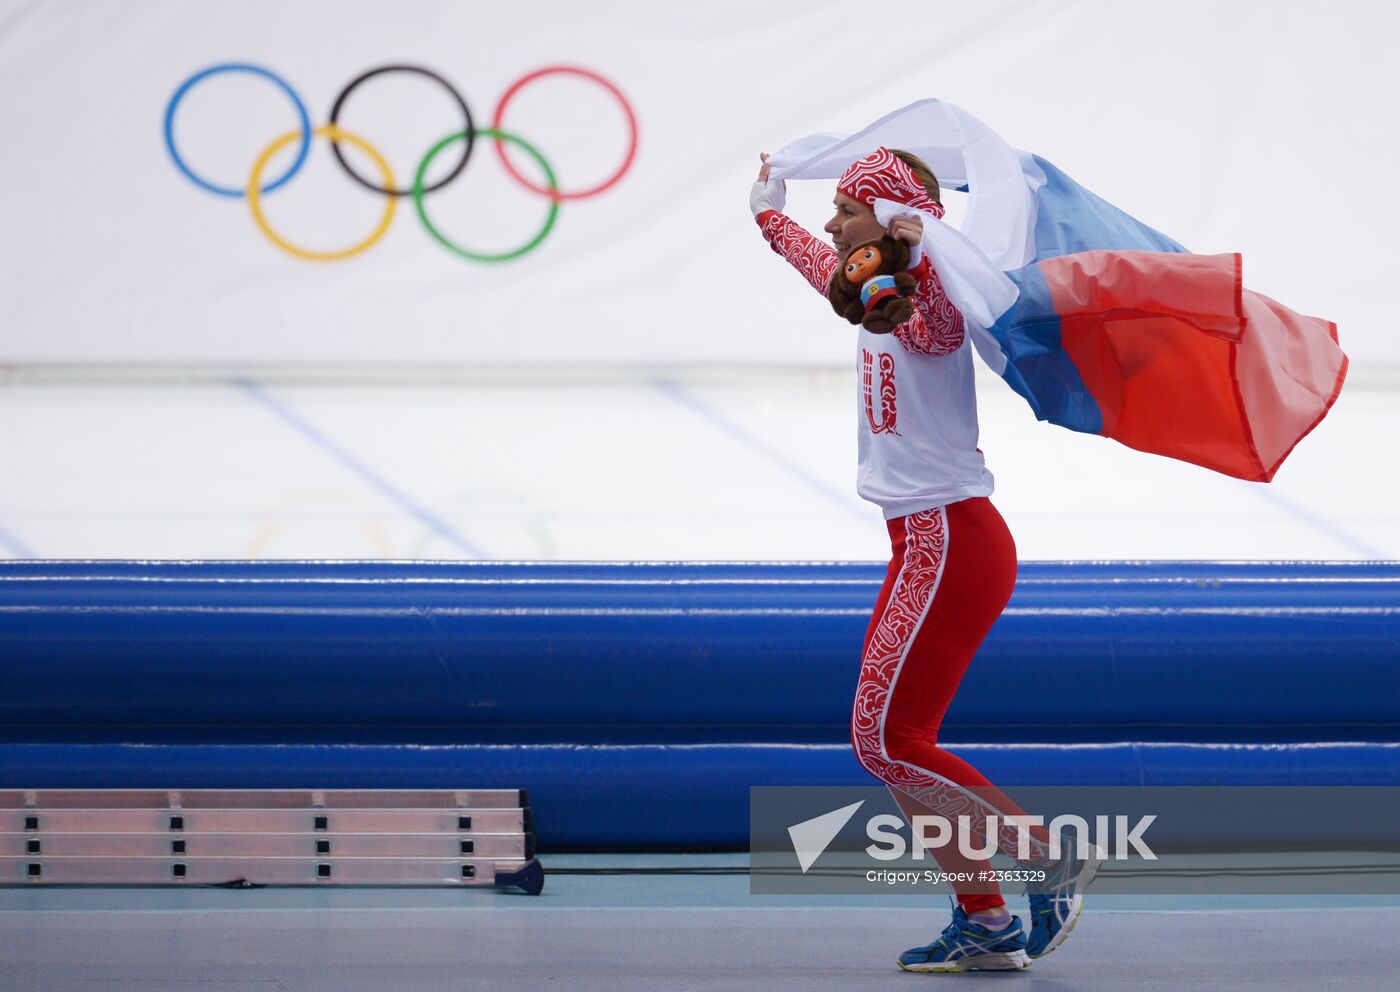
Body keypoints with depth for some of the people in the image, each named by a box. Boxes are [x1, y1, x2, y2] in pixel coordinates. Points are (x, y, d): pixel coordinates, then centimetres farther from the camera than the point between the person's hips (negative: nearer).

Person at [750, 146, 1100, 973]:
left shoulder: (924, 307, -14)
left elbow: (940, 319, -40)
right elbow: (819, 261, 37)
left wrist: (923, 255, -57)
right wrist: (771, 216, 52)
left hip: (949, 540, -10)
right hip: (929, 541, 10)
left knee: (885, 737, -10)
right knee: (897, 743, 9)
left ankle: (1054, 859, -3)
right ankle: (986, 923, 12)